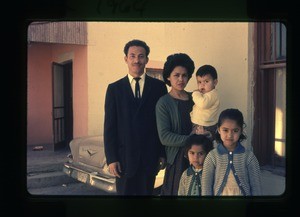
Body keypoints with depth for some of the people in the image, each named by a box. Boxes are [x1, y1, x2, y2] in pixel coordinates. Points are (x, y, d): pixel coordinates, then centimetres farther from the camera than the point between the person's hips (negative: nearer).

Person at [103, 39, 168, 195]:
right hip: (124, 156, 0)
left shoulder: (158, 87, 2)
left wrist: (163, 153, 1)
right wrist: (111, 158, -5)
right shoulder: (114, 88, 2)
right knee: (124, 192, 10)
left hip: (150, 156, 0)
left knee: (146, 192, 10)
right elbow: (109, 126, 0)